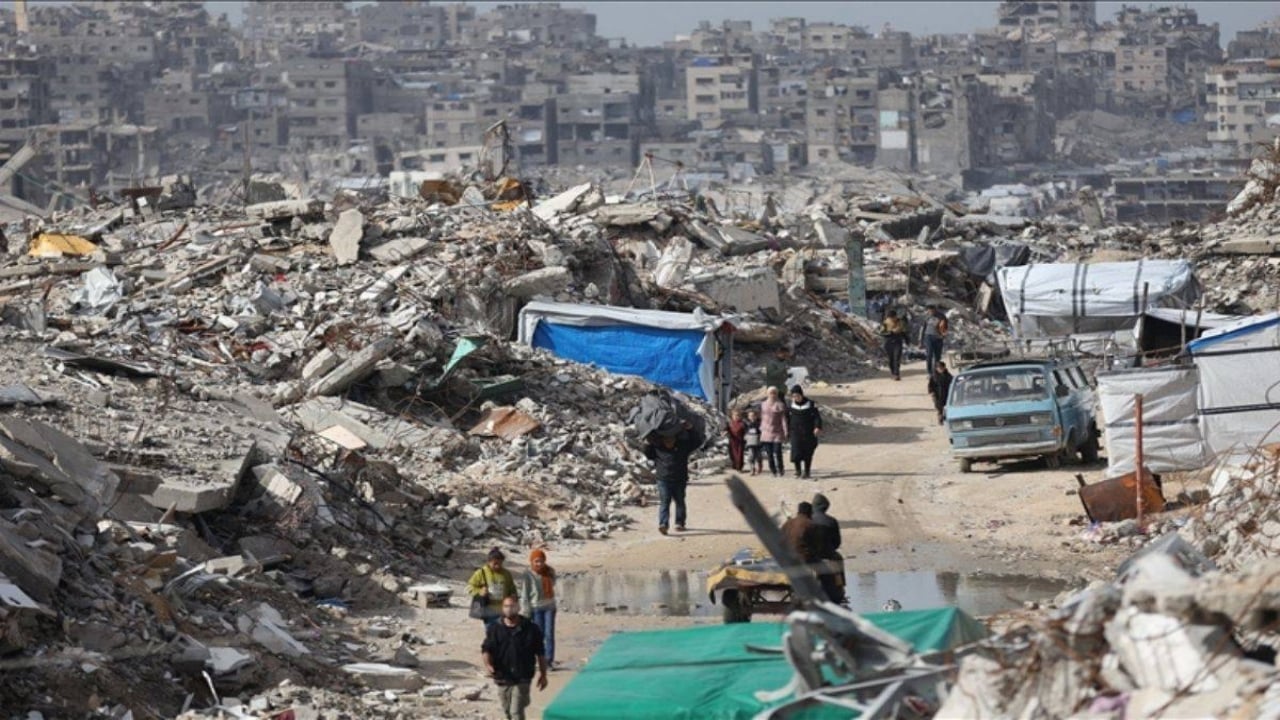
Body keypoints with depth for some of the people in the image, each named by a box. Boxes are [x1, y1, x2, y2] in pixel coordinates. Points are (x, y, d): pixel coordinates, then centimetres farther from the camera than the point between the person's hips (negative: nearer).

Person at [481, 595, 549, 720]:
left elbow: (540, 653, 3)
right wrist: (488, 664, -22)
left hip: (522, 679, -3)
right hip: (502, 678, 3)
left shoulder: (531, 629, -4)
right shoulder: (494, 629, 1)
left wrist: (543, 674, 5)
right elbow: (486, 649, -2)